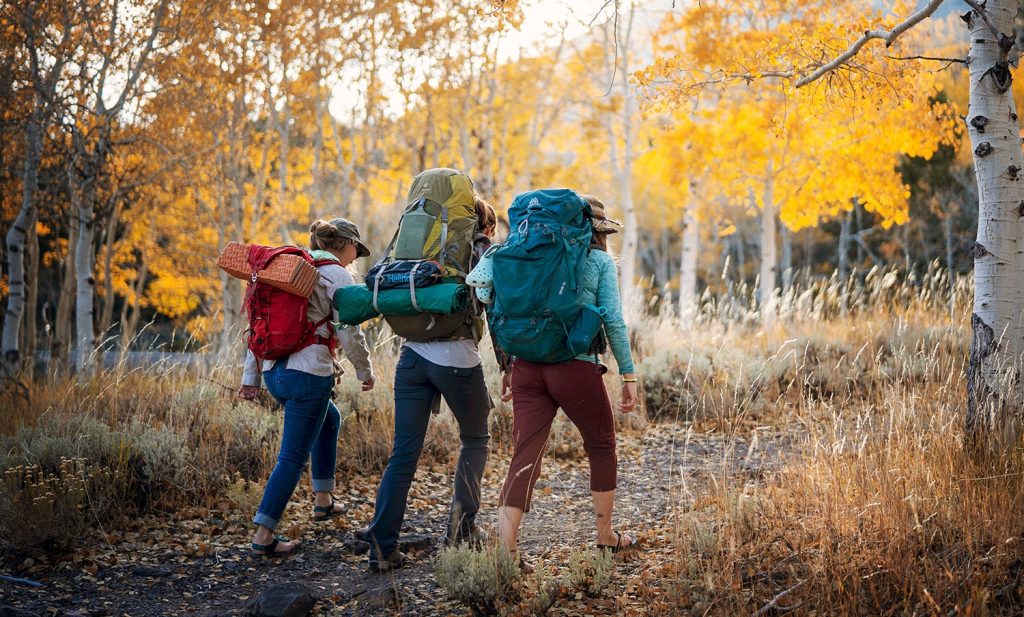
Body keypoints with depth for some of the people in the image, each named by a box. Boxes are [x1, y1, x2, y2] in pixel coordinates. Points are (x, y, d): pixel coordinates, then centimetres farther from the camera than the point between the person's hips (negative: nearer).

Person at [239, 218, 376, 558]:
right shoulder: (337, 275, -5)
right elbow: (349, 334, -10)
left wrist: (250, 374, 17)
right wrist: (365, 371, 6)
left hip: (273, 370, 8)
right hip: (309, 373, -8)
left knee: (329, 418, 30)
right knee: (293, 456, -2)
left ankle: (323, 500, 35)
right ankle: (263, 536, -4)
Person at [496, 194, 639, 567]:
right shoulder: (600, 261, 2)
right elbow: (613, 321, -4)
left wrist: (508, 368, 20)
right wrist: (628, 374, 1)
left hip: (528, 366, 4)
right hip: (575, 367, -4)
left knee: (525, 456, -1)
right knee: (601, 448, 18)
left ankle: (507, 550, -13)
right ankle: (606, 537, 29)